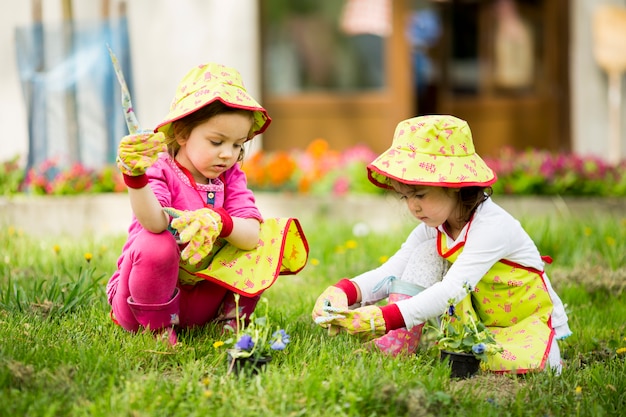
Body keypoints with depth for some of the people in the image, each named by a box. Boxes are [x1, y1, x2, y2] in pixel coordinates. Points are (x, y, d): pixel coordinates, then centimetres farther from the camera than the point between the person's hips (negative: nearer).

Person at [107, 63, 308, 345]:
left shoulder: (230, 178, 2)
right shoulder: (161, 172, -15)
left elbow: (252, 234, -15)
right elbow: (154, 223, -38)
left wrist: (219, 221, -37)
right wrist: (135, 177, -56)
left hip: (200, 299, 5)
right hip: (145, 300, -4)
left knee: (268, 240, -4)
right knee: (156, 244, -36)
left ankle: (230, 317, 3)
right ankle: (157, 328, -15)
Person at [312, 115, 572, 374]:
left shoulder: (492, 226, -29)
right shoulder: (432, 228, -4)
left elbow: (452, 290, -40)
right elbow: (389, 273, -14)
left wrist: (383, 318, -49)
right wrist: (343, 293, -37)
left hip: (529, 323, -6)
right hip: (477, 321, 6)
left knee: (517, 363, -42)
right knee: (426, 251, -10)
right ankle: (399, 342, -18)